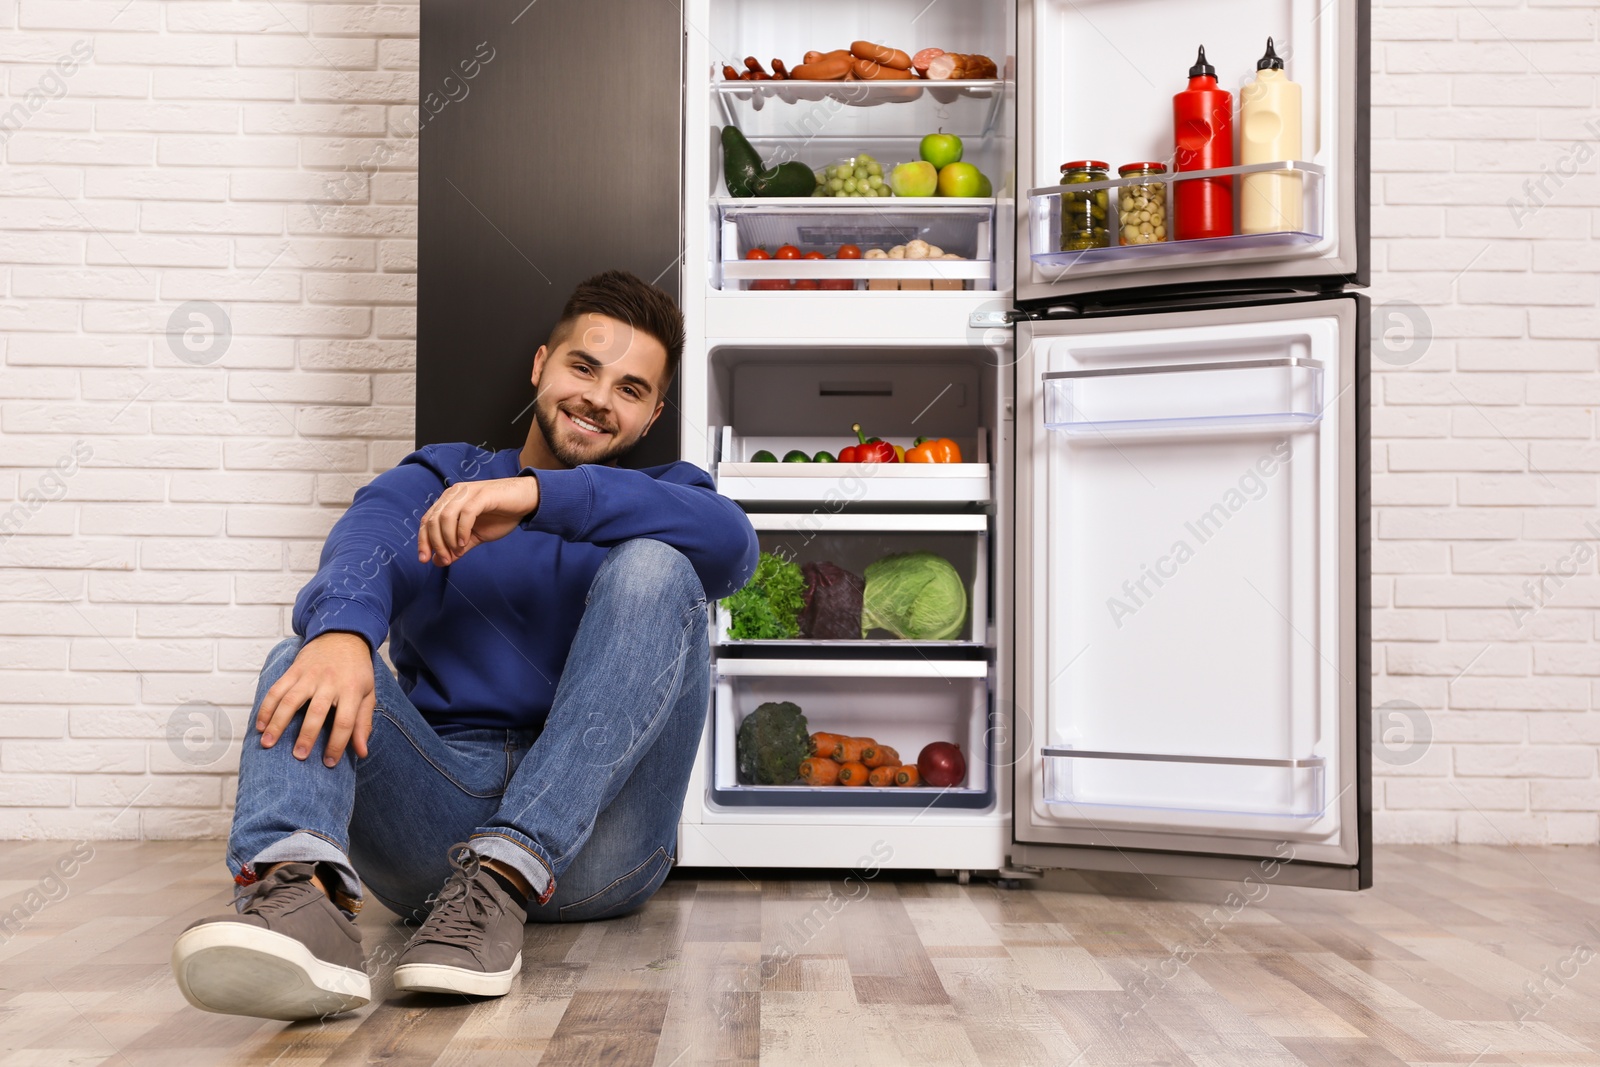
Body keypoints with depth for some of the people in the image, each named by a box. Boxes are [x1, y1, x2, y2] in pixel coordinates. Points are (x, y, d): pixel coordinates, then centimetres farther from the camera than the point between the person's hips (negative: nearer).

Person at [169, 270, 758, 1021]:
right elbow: (364, 549, -6)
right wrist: (342, 629, -32)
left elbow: (731, 543, -11)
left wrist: (540, 494, -23)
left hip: (592, 831, -1)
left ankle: (507, 874, -34)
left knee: (652, 568, -20)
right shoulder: (438, 481, 19)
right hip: (439, 804, 2)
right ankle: (304, 886, -49)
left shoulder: (663, 494, 17)